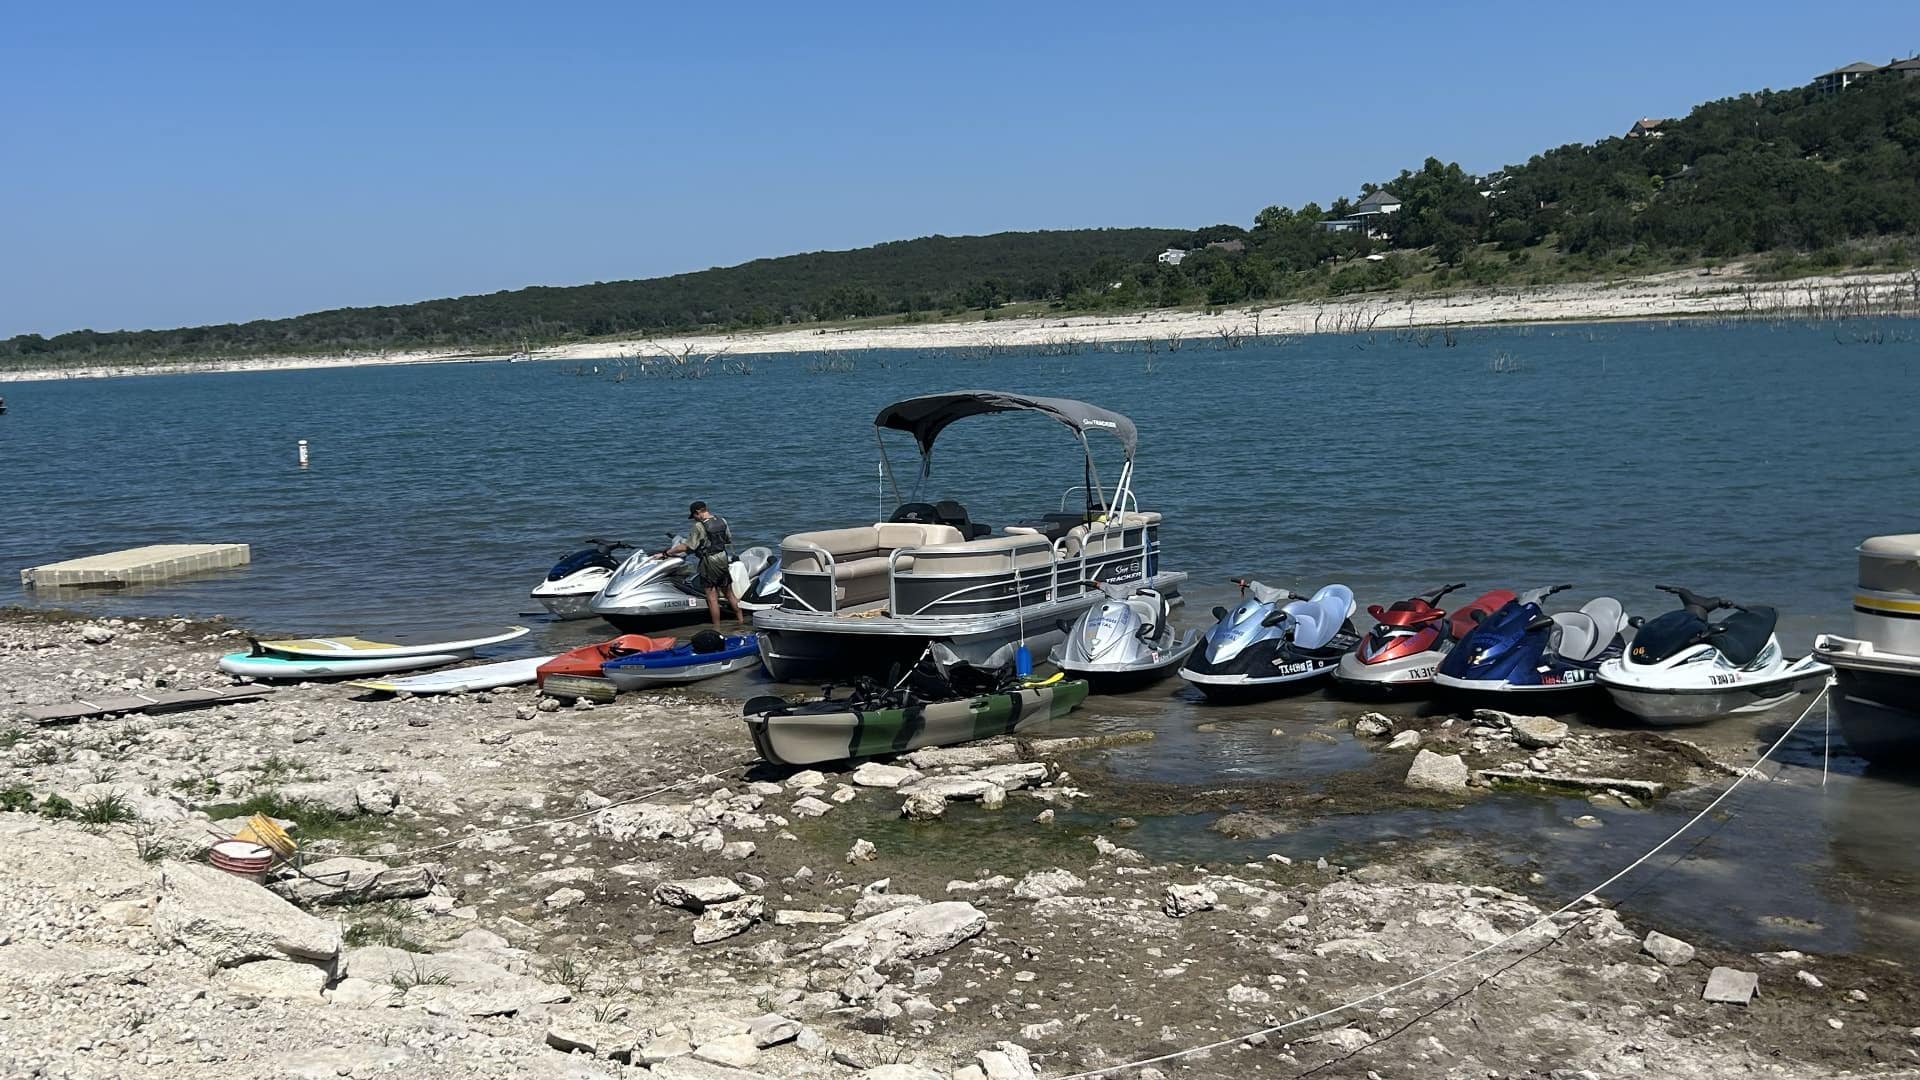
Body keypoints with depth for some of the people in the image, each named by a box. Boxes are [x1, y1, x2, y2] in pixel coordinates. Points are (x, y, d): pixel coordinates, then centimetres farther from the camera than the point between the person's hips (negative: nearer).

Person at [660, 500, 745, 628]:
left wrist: (666, 553, -12)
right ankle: (742, 622, 21)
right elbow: (729, 539, 14)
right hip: (724, 559, 7)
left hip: (709, 562, -7)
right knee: (730, 593, 16)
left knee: (712, 597, 0)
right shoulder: (722, 521, 2)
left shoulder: (700, 527, -18)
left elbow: (686, 546, -19)